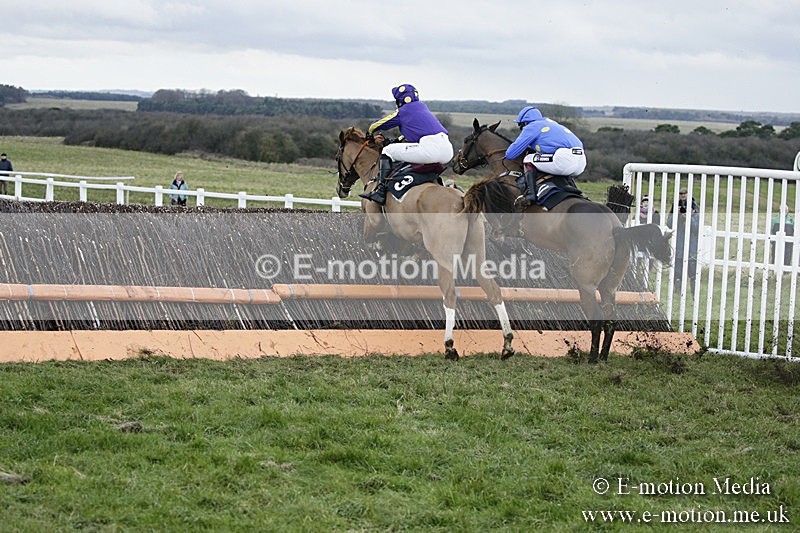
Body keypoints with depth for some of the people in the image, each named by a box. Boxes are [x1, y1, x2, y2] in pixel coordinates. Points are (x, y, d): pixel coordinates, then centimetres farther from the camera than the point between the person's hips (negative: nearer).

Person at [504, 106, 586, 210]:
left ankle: (530, 193, -13)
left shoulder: (531, 127, 11)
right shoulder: (553, 124, 34)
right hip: (581, 164, 8)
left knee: (529, 160, 4)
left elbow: (510, 154, 8)